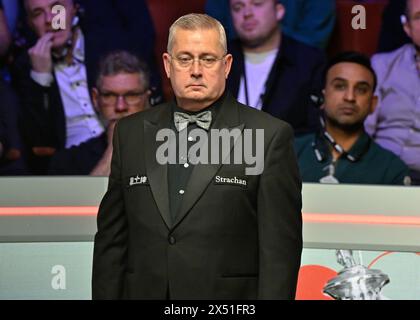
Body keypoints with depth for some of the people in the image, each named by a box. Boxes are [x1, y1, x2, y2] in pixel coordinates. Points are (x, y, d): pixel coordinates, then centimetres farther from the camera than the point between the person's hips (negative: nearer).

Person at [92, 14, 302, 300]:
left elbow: (281, 246, -8)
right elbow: (111, 237, 8)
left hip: (229, 300, -3)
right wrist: (105, 295, 2)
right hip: (143, 291, 3)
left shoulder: (269, 136, -5)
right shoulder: (131, 133, 7)